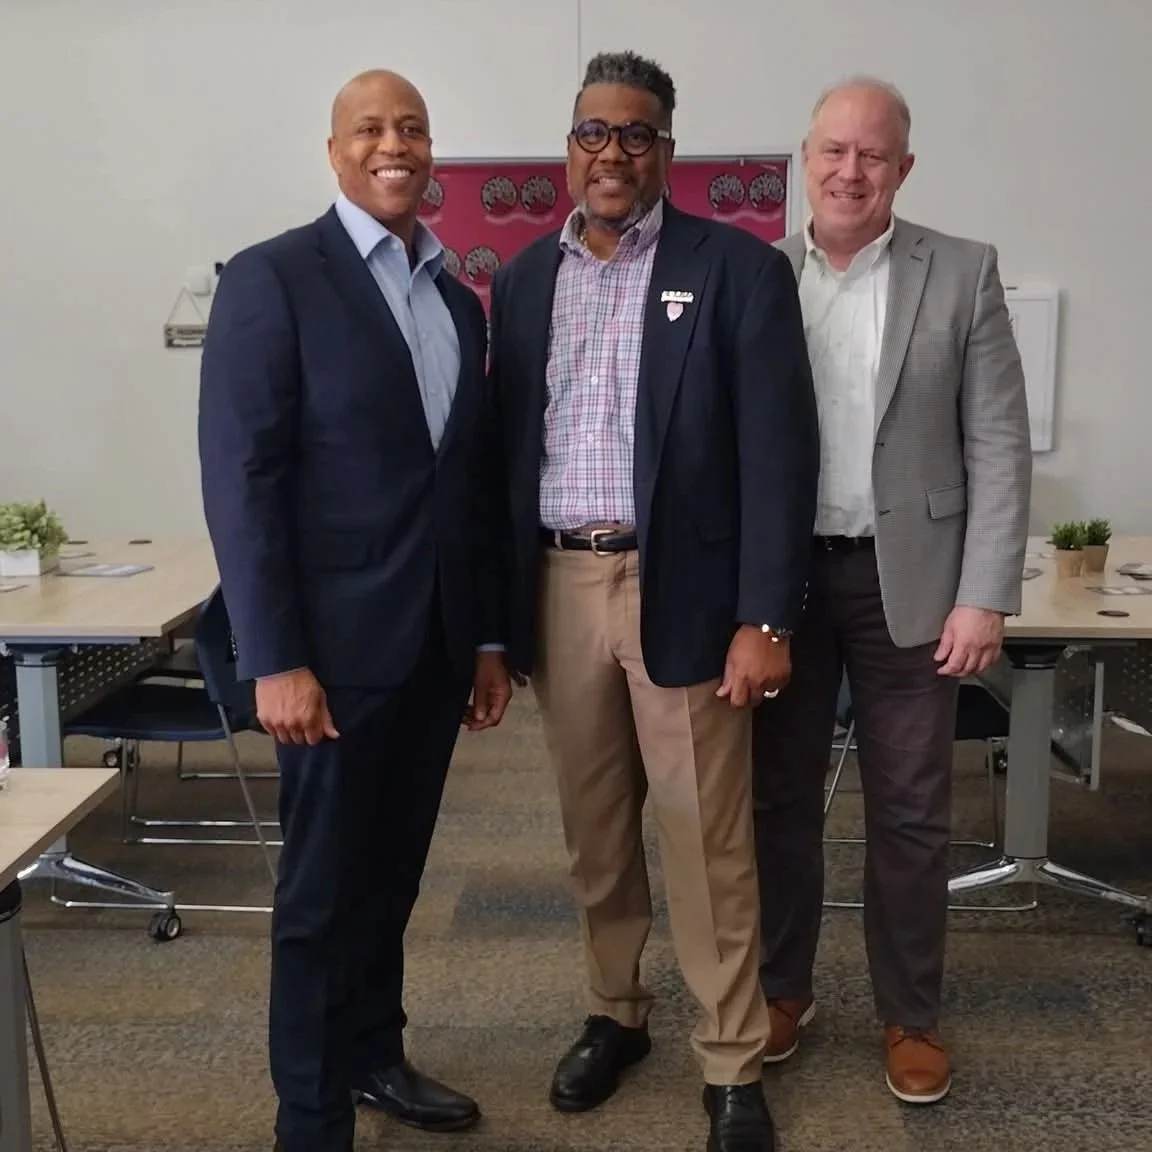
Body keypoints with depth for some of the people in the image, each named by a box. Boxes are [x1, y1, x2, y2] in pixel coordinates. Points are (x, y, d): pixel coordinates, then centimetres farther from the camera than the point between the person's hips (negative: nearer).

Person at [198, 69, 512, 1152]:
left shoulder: (457, 300, 12)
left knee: (392, 868, 18)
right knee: (324, 887, 5)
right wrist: (275, 658, -17)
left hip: (436, 642, 6)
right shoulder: (272, 278, -8)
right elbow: (240, 479, -13)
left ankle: (374, 1055, 37)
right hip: (337, 641, -6)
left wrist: (490, 634, 12)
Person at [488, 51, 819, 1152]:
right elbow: (503, 444, 12)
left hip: (680, 592, -4)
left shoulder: (738, 269, -4)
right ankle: (614, 1014, 35)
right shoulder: (523, 276, 10)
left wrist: (764, 618, -13)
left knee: (707, 842, 3)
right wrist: (496, 605, 9)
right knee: (592, 831, 16)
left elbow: (778, 451, -8)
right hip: (557, 589, 4)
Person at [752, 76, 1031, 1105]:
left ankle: (911, 1015, 26)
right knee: (780, 797, 13)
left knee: (910, 811, 8)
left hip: (905, 579, -1)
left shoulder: (964, 275, -1)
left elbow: (1000, 448, -3)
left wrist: (985, 596, -10)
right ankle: (781, 988, 31)